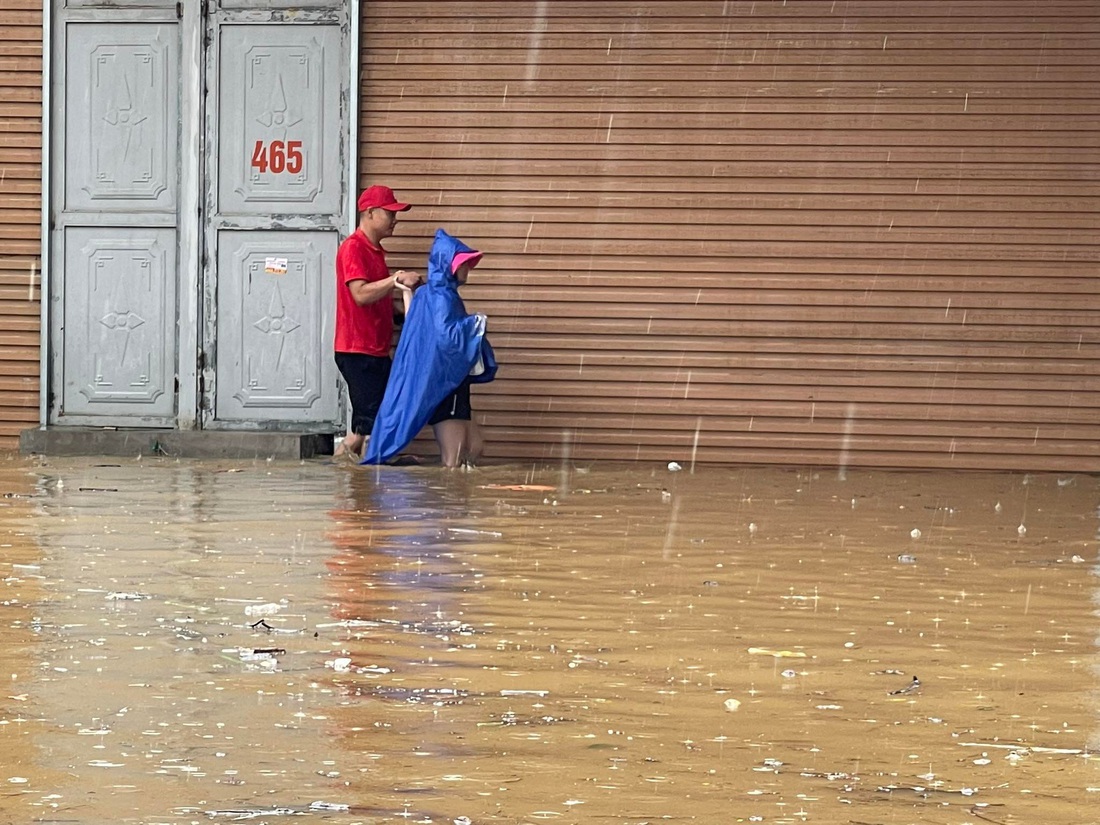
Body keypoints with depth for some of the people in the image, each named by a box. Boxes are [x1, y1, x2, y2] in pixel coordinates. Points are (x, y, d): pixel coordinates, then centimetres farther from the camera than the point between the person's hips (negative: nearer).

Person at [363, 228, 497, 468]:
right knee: (454, 459, -11)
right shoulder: (440, 297, -14)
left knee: (473, 448, 12)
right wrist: (474, 324, -15)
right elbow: (445, 336, -26)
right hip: (441, 382, -10)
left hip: (452, 383, 10)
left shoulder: (446, 295, 16)